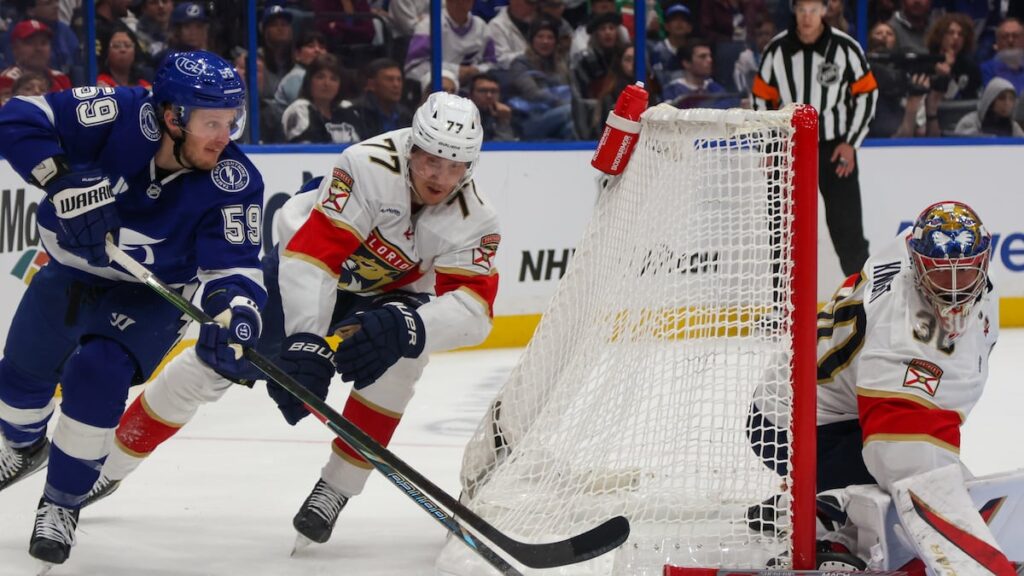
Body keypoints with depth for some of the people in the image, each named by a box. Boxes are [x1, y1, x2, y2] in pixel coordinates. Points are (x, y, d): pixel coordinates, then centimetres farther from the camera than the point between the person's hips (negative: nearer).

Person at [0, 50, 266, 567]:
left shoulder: (232, 183, -29)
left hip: (150, 293, -2)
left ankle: (62, 505, -6)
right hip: (68, 269, 2)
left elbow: (232, 267, -29)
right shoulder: (121, 117, -32)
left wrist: (235, 316, -50)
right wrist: (63, 179, -48)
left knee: (97, 374, -26)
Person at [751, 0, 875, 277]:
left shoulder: (845, 47, -9)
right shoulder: (777, 50, -4)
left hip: (835, 148, -2)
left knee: (846, 223, -2)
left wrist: (851, 143, -5)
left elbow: (866, 93, -1)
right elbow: (762, 98, 6)